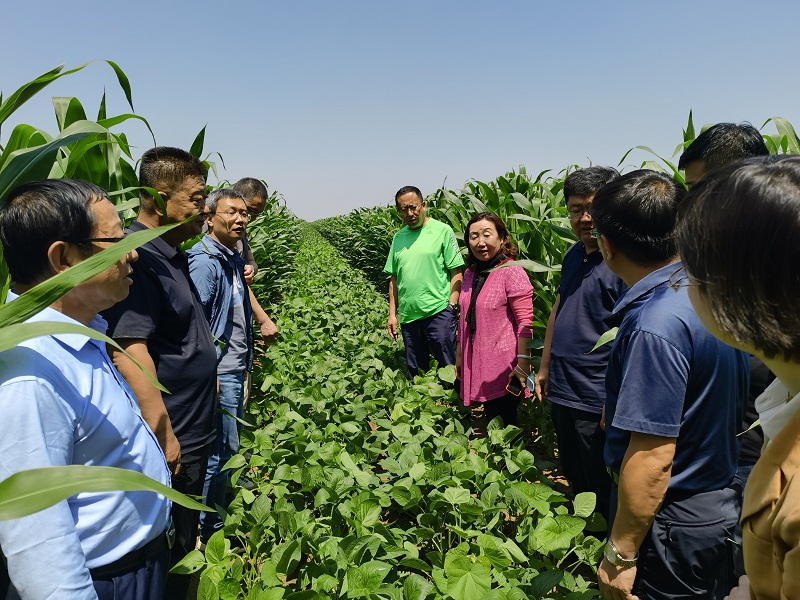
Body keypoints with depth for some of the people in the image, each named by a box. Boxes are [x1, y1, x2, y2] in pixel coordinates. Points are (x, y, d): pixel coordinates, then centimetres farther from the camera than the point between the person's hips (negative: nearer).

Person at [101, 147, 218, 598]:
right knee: (169, 549, 9)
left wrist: (207, 372, 22)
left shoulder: (172, 254, 9)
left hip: (194, 433, 10)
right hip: (173, 442, -10)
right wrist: (163, 437, -27)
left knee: (186, 542, 25)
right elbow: (129, 352, -29)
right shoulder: (138, 258, -23)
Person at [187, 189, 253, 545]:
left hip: (236, 369, 10)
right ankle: (208, 529, 14)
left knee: (230, 446, 18)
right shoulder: (205, 261, -18)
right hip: (219, 372, -10)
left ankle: (222, 519, 33)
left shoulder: (233, 259, 12)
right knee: (221, 450, -2)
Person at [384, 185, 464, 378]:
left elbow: (456, 273, -5)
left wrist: (451, 306, -12)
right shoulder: (398, 237, 11)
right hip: (408, 316, 5)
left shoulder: (442, 231, -3)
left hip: (439, 313, -5)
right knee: (414, 372, 16)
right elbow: (394, 278, 15)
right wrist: (392, 314, 11)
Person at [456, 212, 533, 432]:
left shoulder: (512, 272, -13)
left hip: (504, 370, -6)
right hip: (475, 366, 7)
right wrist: (459, 355, 17)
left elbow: (525, 321, -16)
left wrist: (523, 362, -20)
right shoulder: (470, 274, 8)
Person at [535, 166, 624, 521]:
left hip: (597, 402, -8)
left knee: (602, 496, 9)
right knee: (573, 482, 24)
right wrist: (545, 366, 18)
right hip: (561, 392, 8)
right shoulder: (574, 255, 7)